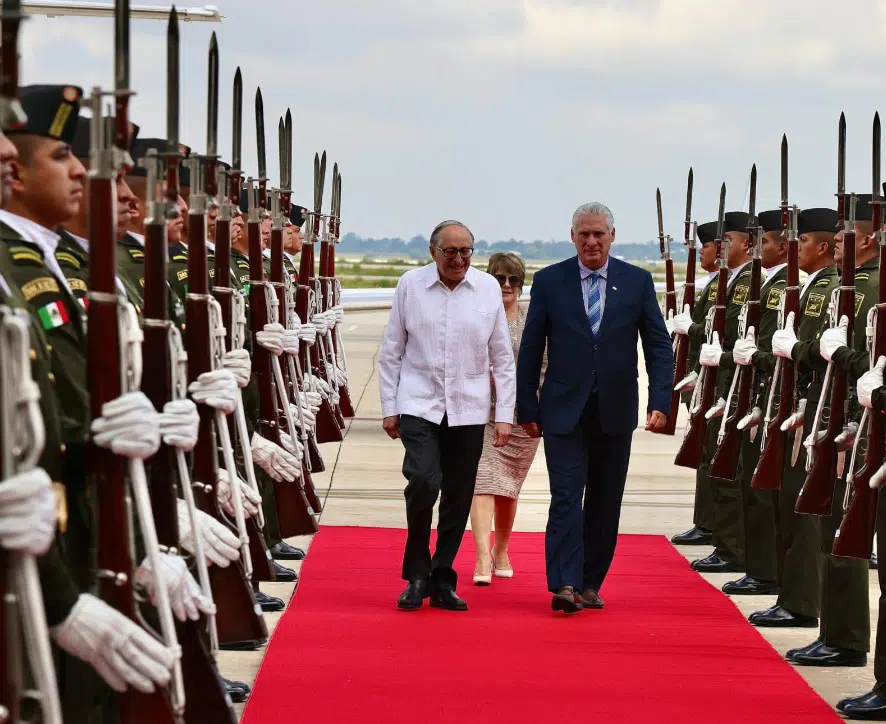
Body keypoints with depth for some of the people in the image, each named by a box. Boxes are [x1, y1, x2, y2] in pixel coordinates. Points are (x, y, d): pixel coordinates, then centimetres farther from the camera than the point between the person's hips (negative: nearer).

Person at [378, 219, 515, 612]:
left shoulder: (488, 289, 3)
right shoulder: (410, 285, 0)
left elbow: (502, 357, 8)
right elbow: (391, 352, 7)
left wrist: (505, 414, 5)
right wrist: (389, 409, 5)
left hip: (468, 410, 2)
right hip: (419, 405, -2)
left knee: (458, 498, 5)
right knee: (423, 481, -18)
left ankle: (442, 581, 18)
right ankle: (417, 576, -2)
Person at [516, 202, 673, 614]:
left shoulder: (638, 282, 4)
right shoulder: (549, 281, 1)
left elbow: (659, 345, 4)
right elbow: (530, 349, 4)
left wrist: (660, 402, -7)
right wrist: (527, 408, 0)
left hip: (615, 410, 2)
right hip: (564, 410, -2)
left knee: (605, 502, 8)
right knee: (566, 497, -11)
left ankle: (590, 583, 17)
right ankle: (564, 585, -16)